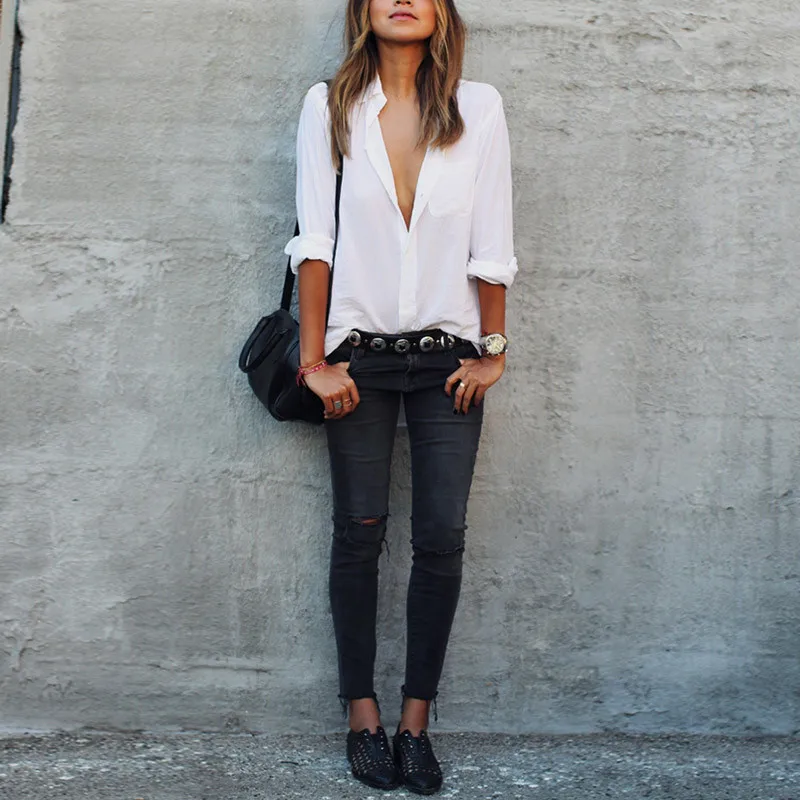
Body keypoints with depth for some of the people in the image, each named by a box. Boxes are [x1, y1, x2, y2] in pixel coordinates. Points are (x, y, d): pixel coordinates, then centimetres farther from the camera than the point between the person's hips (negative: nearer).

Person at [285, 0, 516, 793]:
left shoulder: (477, 107, 3)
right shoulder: (330, 106, 2)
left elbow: (492, 244, 2)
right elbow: (315, 239, -2)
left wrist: (491, 351, 0)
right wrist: (315, 359, -6)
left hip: (449, 355, 1)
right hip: (360, 352, 0)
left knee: (442, 538, 0)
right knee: (360, 532, 3)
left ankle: (415, 720, 13)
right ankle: (363, 716, 16)